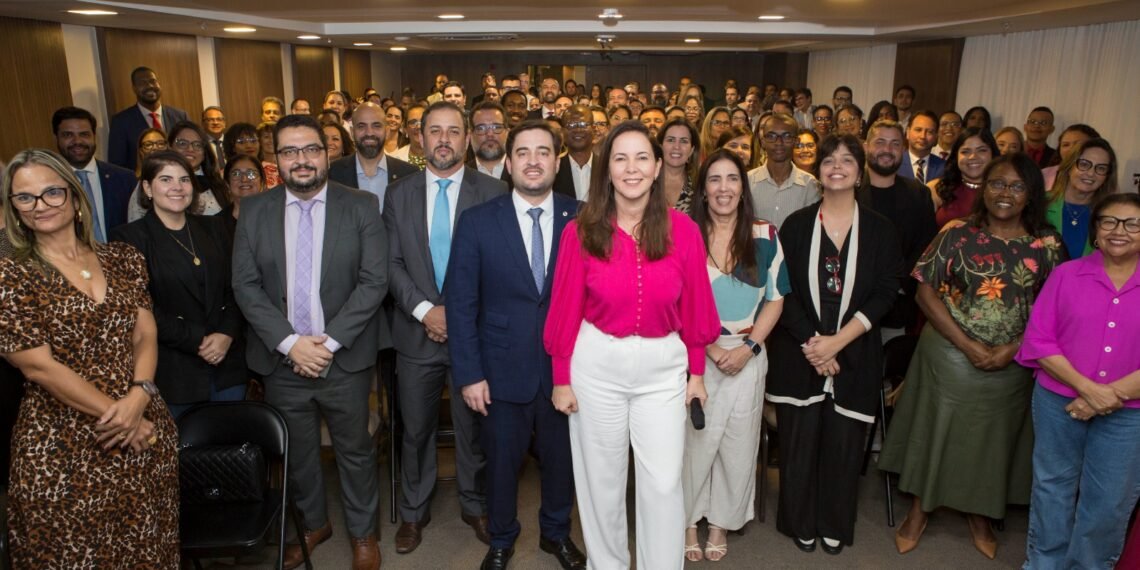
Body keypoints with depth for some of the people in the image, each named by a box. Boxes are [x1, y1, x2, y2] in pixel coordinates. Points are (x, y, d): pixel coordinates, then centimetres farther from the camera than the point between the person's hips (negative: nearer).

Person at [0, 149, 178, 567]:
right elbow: (39, 366, -10)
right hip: (63, 446, -3)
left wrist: (138, 398, -14)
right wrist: (115, 413, -13)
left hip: (146, 427, 4)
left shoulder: (122, 259, 5)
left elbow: (146, 335, 3)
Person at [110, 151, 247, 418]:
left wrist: (227, 334, -8)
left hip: (227, 364, 4)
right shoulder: (128, 238, -2)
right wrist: (197, 340, -12)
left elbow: (234, 289, 8)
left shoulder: (212, 228, 12)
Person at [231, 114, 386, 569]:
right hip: (281, 360, 2)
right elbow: (246, 286, -2)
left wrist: (329, 342, -15)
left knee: (354, 449, 12)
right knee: (297, 452, 18)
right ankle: (314, 523, 43)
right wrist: (289, 342, -13)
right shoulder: (253, 211, 2)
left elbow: (374, 281, -10)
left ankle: (362, 531, 35)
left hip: (345, 359, -2)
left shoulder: (361, 207, -5)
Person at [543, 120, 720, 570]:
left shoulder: (683, 230, -5)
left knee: (664, 483, 5)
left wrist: (697, 370, 7)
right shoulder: (581, 231, -8)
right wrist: (561, 377, 0)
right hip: (597, 364, 0)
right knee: (601, 480, 15)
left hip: (663, 366, 0)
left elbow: (694, 305, 2)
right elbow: (565, 308, -3)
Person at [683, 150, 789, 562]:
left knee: (737, 442, 10)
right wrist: (710, 349, -13)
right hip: (694, 354, -2)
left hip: (746, 356, 2)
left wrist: (746, 348, -9)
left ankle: (721, 524, 29)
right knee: (692, 439, 5)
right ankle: (689, 522, 25)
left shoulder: (766, 237, 2)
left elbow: (775, 300, 3)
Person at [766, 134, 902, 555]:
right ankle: (800, 525, 25)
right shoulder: (797, 224, 2)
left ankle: (834, 527, 28)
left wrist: (837, 341, -13)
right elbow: (783, 289, -3)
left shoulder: (879, 229, 3)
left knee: (843, 442, 7)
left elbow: (885, 292, -3)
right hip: (799, 353, 0)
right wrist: (809, 341, -13)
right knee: (799, 440, 5)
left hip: (854, 355, 1)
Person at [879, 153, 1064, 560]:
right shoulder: (958, 233, -7)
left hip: (1010, 365, 2)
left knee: (992, 437, 16)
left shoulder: (1047, 245, -2)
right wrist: (969, 346, -15)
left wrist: (1011, 349, -15)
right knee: (935, 430, 10)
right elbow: (926, 292, -9)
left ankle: (978, 513, 40)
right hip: (949, 356, -2)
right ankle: (920, 511, 30)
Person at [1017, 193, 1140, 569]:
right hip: (1058, 403, 0)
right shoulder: (1066, 274, -2)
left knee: (1110, 501, 12)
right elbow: (1038, 339, -6)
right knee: (1052, 486, 15)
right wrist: (1086, 387, -16)